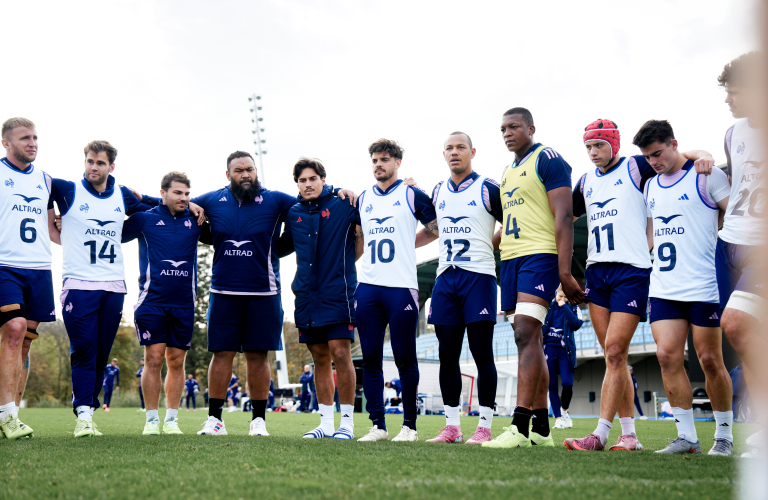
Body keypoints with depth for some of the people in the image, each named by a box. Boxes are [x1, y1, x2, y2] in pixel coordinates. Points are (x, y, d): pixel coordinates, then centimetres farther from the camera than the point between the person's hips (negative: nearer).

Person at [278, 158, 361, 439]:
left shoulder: (343, 205, -1)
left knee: (340, 353, -10)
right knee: (320, 358, 8)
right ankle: (326, 423, 13)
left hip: (337, 292, -5)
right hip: (306, 296, 5)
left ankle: (347, 422, -2)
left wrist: (347, 261, 1)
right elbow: (282, 247, 26)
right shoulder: (293, 213, 13)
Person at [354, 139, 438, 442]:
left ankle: (409, 425, 7)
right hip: (367, 287, 5)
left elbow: (436, 229, 6)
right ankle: (377, 425, 10)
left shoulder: (412, 196, 2)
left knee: (405, 358, -1)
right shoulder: (363, 200, 16)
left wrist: (407, 245, 9)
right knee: (370, 359, 3)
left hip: (401, 287, -4)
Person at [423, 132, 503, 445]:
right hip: (445, 277, 5)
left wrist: (487, 246, 1)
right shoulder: (437, 192, 15)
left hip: (478, 275, -5)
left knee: (482, 353, -4)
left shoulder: (488, 189, -2)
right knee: (447, 354, 5)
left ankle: (484, 427, 0)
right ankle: (452, 426, 11)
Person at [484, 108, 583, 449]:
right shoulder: (507, 172, 21)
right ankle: (541, 428, 11)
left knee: (525, 335, -18)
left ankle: (520, 426, -21)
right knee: (529, 341, 7)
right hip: (511, 259, 9)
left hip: (540, 256, -9)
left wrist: (564, 271, -19)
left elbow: (563, 218, -12)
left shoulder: (547, 159, -4)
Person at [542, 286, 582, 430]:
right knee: (552, 385, -2)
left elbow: (576, 324, -12)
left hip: (565, 350, -1)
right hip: (549, 348, 1)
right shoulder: (547, 306, 8)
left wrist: (564, 307, -10)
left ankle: (565, 410, 15)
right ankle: (558, 418, 3)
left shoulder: (573, 308, 7)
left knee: (567, 383, -13)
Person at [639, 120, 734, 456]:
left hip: (704, 286, -5)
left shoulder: (706, 176, -3)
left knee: (710, 360, 0)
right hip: (663, 287, 5)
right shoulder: (651, 187, 15)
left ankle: (724, 435, 14)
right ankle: (687, 437, 3)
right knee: (667, 356, -5)